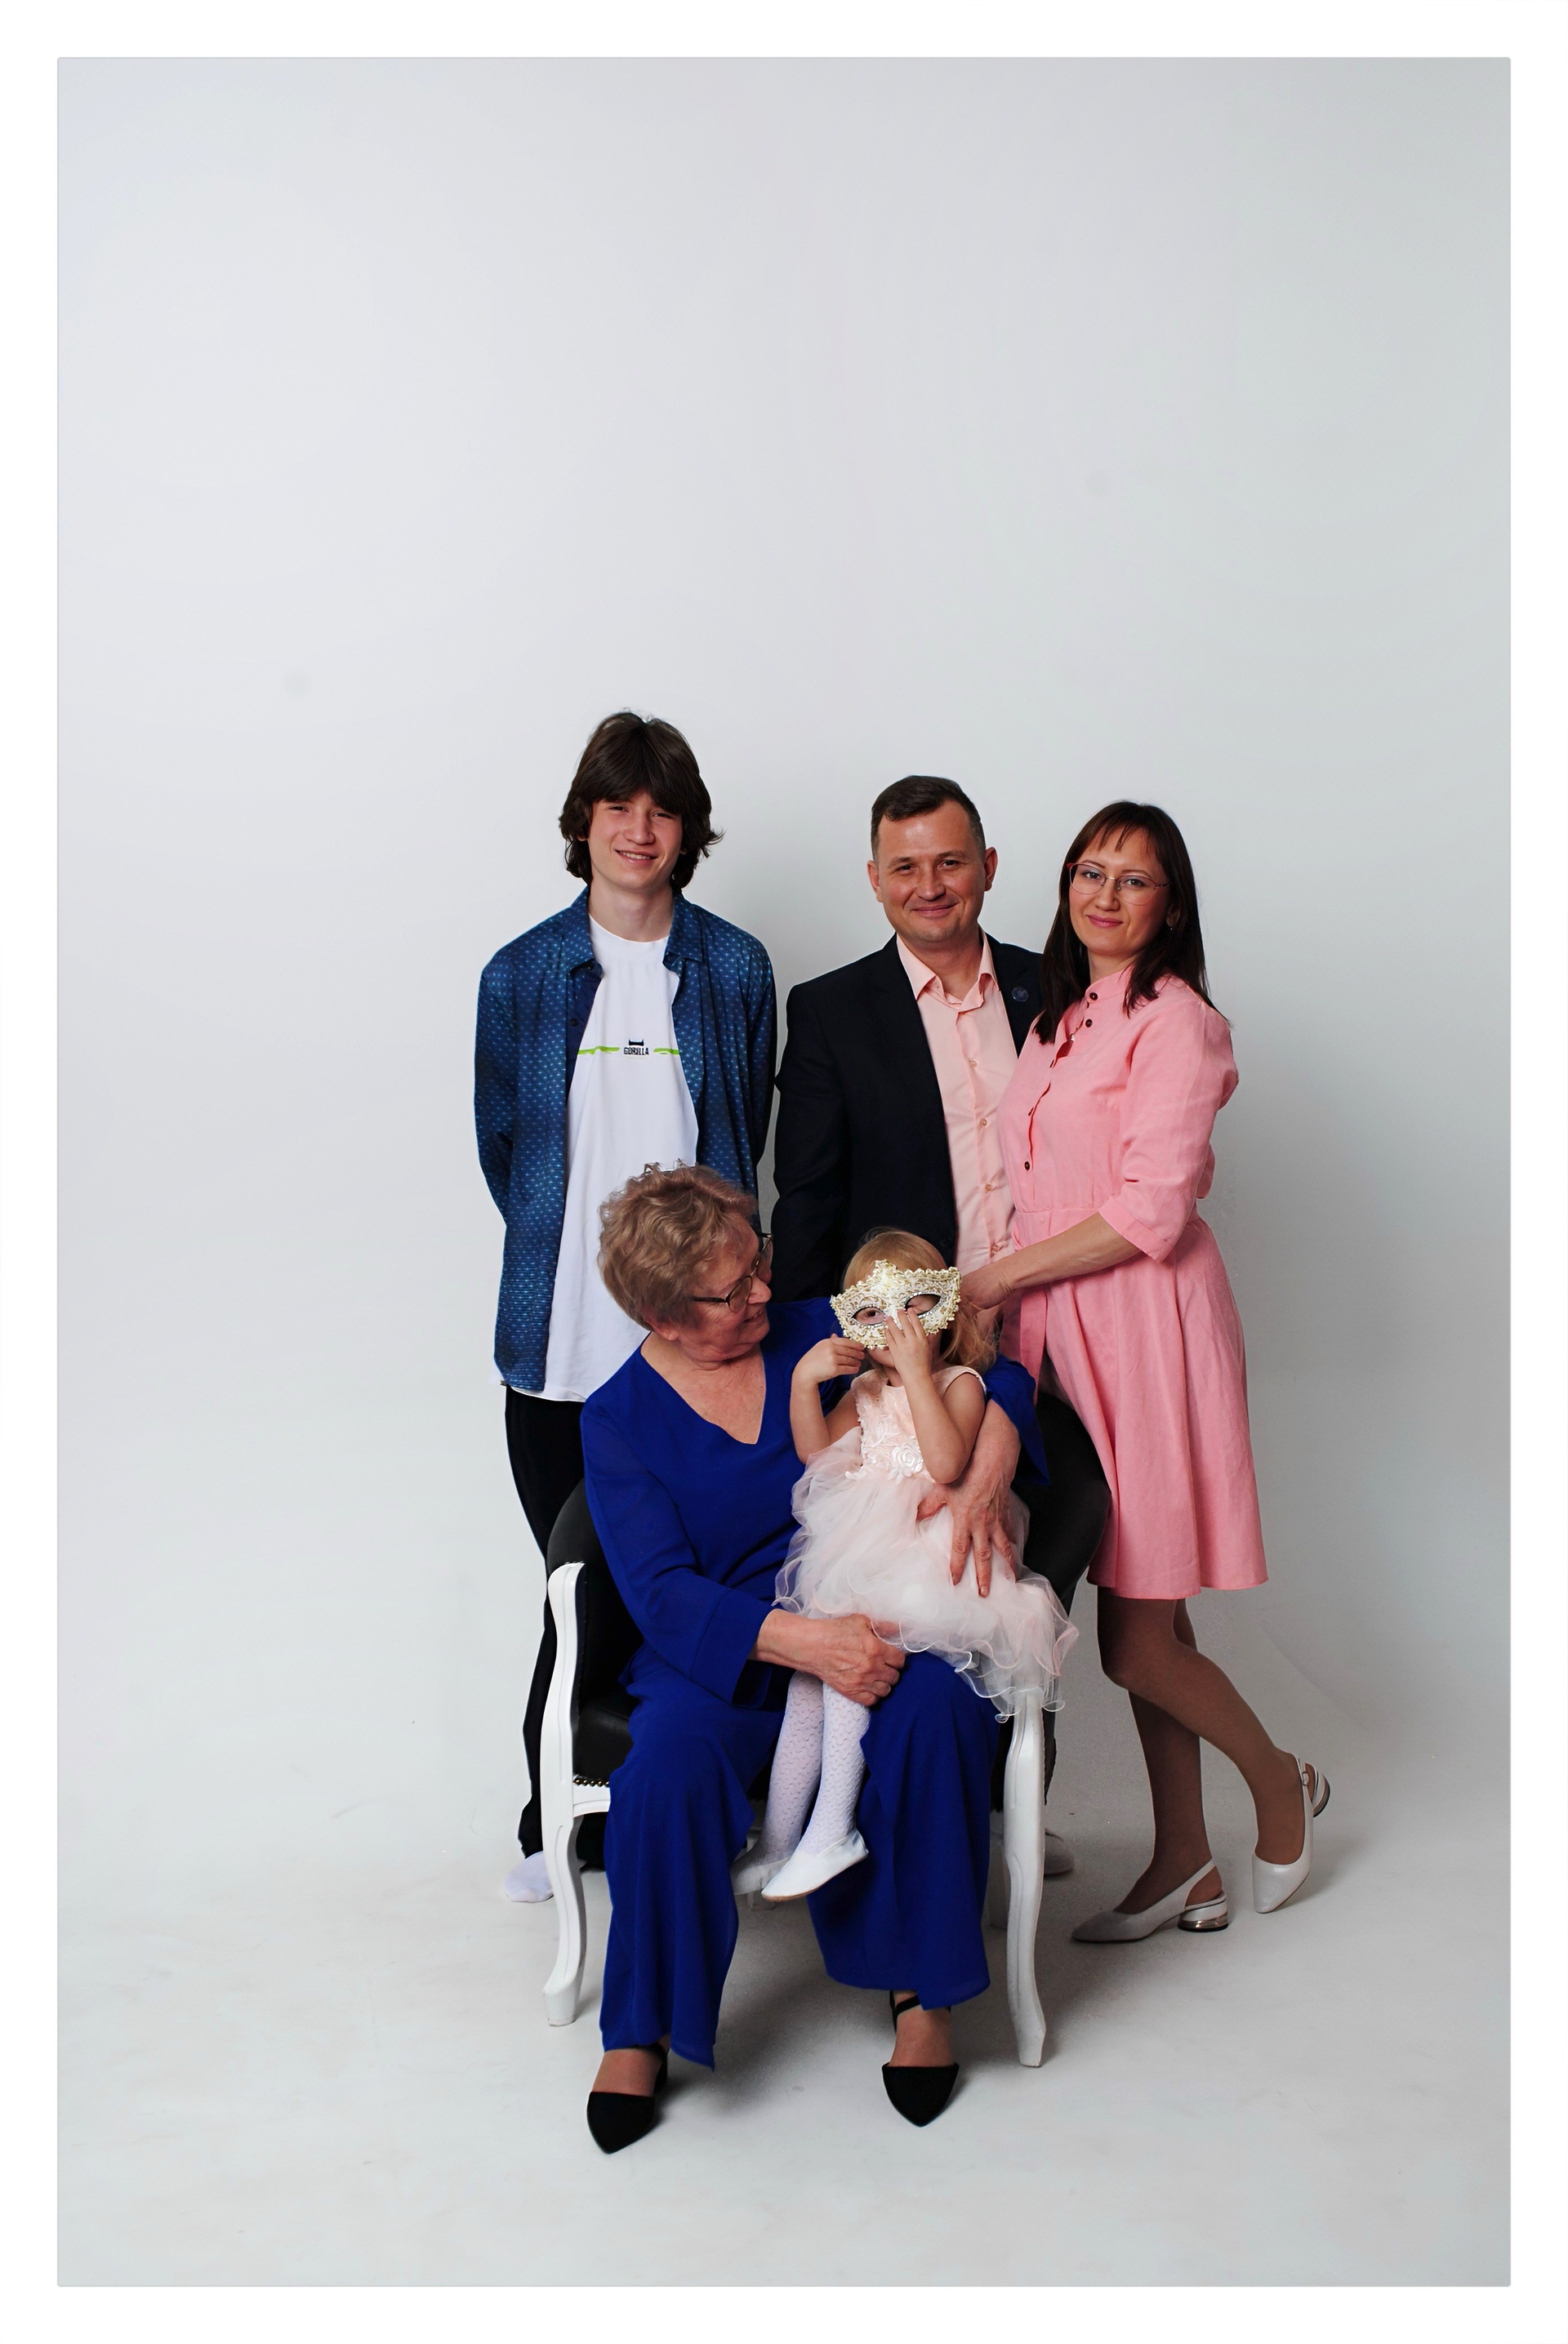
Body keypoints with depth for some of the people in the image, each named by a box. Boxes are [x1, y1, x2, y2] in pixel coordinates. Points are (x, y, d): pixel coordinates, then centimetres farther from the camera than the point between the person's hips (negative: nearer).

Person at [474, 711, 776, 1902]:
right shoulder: (522, 973, 5)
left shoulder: (733, 967, 5)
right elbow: (504, 1149, 10)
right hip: (563, 1334, 0)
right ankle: (561, 1824, 23)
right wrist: (576, 1246, 6)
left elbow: (744, 1137, 11)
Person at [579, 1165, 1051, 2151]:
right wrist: (805, 1641, -27)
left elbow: (998, 1380, 6)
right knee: (670, 1761, -32)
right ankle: (639, 2031, -9)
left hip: (875, 1626, 1)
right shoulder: (622, 1420, 0)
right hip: (728, 1653, -1)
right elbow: (662, 1594, -12)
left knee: (935, 1706, -32)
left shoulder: (820, 1334, 4)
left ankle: (926, 1991, -11)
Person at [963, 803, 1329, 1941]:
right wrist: (1008, 1312, 9)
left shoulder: (1174, 1021, -10)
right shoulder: (1057, 1022, 15)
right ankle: (1184, 1866, 24)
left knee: (1139, 1640, -3)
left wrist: (1003, 1277, -11)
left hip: (1148, 1329, -7)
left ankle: (1282, 1783, 24)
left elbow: (1149, 1214, -16)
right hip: (1068, 1331, 7)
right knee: (1136, 1622, 12)